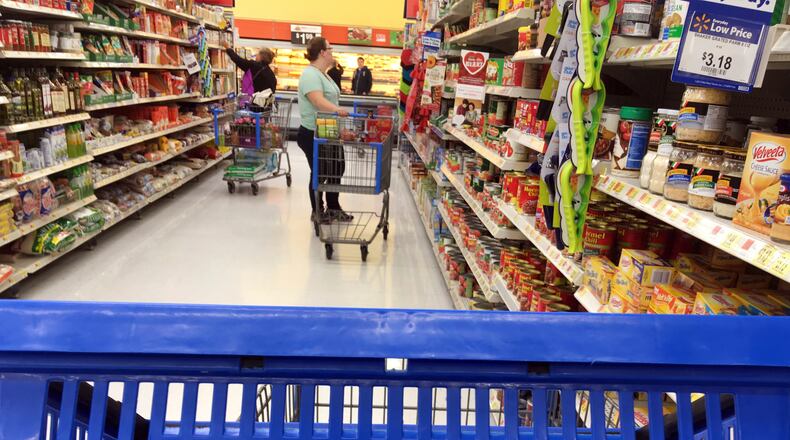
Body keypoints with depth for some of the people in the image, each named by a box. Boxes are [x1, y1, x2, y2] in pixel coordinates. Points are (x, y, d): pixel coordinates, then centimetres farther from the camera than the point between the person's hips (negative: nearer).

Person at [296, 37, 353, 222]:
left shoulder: (322, 74, 14)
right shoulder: (310, 74, -18)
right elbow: (318, 100, -33)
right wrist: (336, 110, -46)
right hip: (313, 135, -10)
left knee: (337, 169, 15)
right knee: (319, 174, 3)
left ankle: (333, 208, 28)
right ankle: (317, 212, 19)